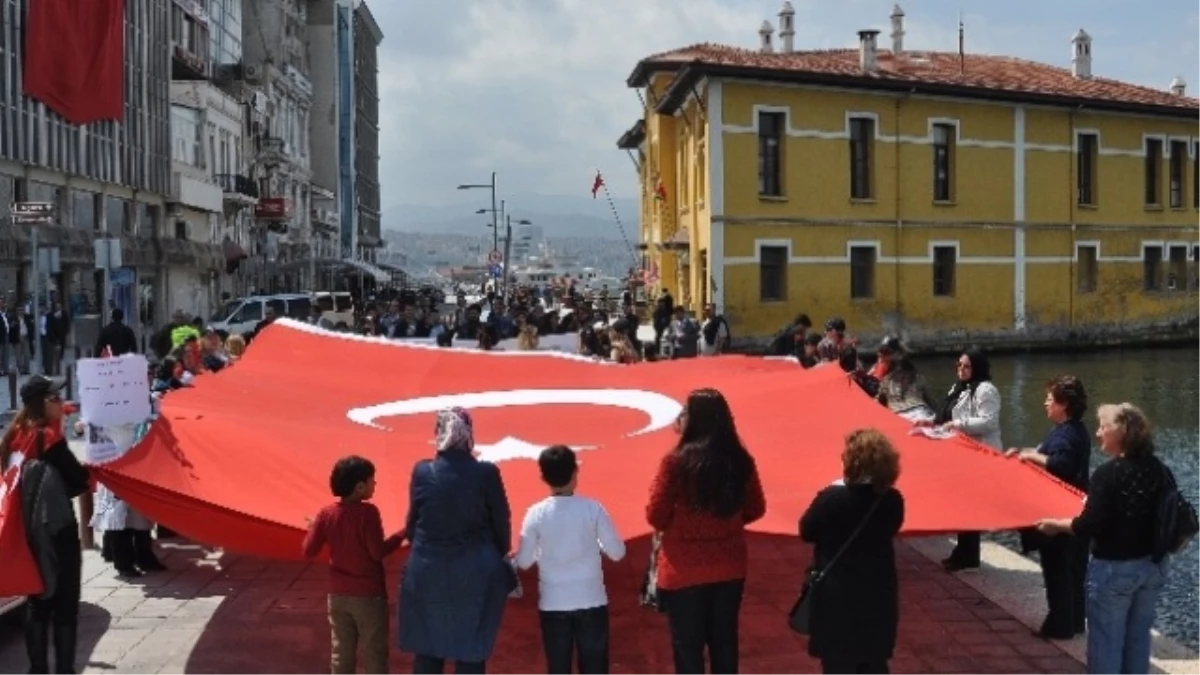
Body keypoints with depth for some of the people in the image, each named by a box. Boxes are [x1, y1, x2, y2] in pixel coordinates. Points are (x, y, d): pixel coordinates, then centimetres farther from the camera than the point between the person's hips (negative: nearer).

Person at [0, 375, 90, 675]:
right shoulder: (49, 438, -16)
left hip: (29, 531, 8)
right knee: (65, 605, 0)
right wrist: (92, 470, 3)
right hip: (57, 531, -7)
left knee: (39, 602, 14)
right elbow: (79, 481, -15)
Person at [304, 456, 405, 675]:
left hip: (338, 594, 5)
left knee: (341, 652, 14)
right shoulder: (368, 512, -18)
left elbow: (309, 551, -1)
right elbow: (378, 552, -19)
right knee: (374, 653, 6)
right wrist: (402, 534, -7)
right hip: (369, 595, -5)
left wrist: (313, 528, 16)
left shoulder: (326, 514, -3)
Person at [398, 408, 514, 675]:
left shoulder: (422, 472, -6)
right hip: (476, 577, -1)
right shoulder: (486, 473, -10)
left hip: (427, 575, 2)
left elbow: (413, 524, 3)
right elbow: (501, 524, -2)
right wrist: (497, 559, 16)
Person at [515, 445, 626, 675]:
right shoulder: (593, 509, -9)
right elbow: (617, 552, -4)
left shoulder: (536, 514, -7)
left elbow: (523, 561, -2)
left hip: (553, 604, 1)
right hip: (591, 601, -1)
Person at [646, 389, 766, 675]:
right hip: (729, 566, 4)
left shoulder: (677, 460, -17)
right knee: (725, 640, 17)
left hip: (684, 570, -4)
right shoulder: (740, 459, -4)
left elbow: (656, 516, -11)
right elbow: (755, 509, 8)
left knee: (687, 645, 8)